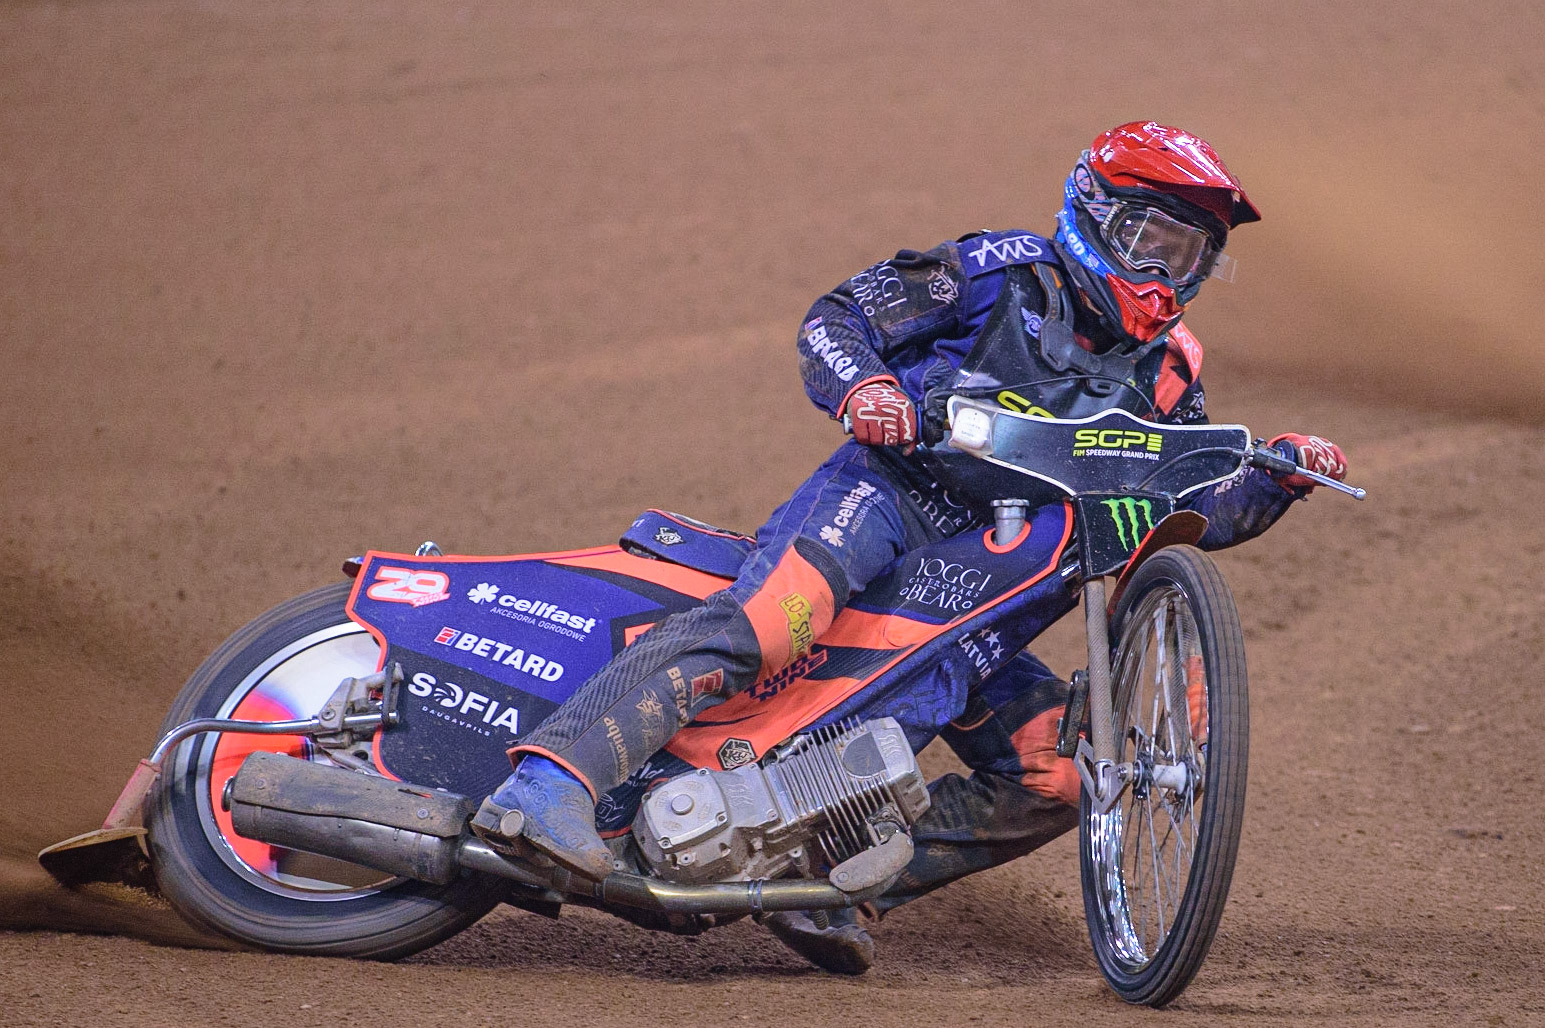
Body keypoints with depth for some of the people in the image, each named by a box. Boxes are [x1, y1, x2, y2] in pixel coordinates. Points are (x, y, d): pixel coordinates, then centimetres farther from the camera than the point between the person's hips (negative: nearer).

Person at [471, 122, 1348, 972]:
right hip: (886, 493, -6)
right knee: (767, 619, -35)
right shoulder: (1005, 273, 4)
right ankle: (551, 779, -50)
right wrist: (861, 386, -21)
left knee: (1062, 777, -7)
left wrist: (1281, 475, 2)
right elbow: (836, 317, 1)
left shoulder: (1166, 375, 19)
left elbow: (1198, 510, 21)